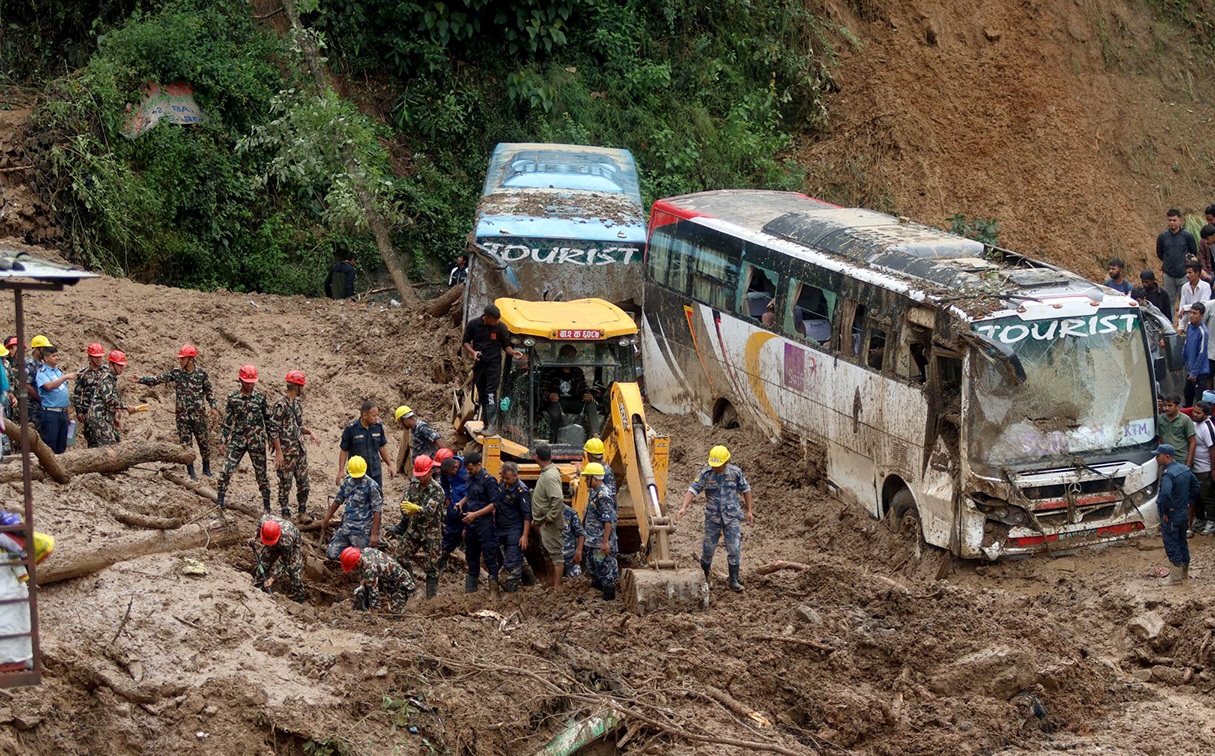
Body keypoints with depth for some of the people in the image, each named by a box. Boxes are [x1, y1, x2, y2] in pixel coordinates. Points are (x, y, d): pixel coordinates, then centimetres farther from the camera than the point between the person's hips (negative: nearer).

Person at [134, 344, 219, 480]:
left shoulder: (202, 374, -3)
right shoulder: (176, 373, -1)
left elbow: (209, 392, 6)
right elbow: (158, 379, -3)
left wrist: (213, 407, -1)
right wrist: (141, 380, -12)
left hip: (199, 414, -1)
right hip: (182, 415, 1)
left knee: (204, 442, 7)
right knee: (185, 444, 1)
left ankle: (206, 469, 25)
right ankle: (191, 473, 10)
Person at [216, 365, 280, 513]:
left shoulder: (260, 398, -1)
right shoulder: (233, 398, 1)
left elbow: (269, 421, 2)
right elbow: (227, 422, 6)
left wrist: (276, 444, 0)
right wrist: (222, 442, 3)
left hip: (256, 441, -1)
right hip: (237, 440, 1)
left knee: (261, 474, 6)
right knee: (226, 470, -9)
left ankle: (267, 505, 19)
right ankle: (219, 503, 0)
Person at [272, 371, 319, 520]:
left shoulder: (298, 402, 11)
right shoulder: (281, 404, -16)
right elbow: (274, 430, -17)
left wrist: (310, 433, 1)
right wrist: (279, 453, -19)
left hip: (300, 450, 8)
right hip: (286, 452, -8)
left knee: (304, 484, 10)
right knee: (285, 484, 3)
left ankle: (303, 513, 21)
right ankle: (285, 515, 12)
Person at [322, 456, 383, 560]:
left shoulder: (372, 486, -14)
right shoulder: (347, 482, 6)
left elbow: (377, 511, -16)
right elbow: (337, 501, 17)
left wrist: (374, 534, -20)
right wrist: (326, 520, 19)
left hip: (361, 531, -6)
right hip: (345, 527, 6)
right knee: (331, 554, 3)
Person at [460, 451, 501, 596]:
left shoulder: (488, 480, -13)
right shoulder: (470, 479, 11)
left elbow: (494, 504, -15)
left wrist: (475, 514, -18)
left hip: (484, 525, -8)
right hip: (470, 524, 8)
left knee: (489, 556, -7)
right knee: (471, 556, 14)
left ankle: (493, 589, -7)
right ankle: (471, 589, 22)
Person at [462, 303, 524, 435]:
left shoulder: (500, 327, -5)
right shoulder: (473, 324, -4)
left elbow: (506, 345, 6)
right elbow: (466, 342, 6)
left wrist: (513, 352, -15)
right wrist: (472, 352, -13)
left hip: (494, 364, -3)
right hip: (479, 364, 3)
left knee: (491, 394, -14)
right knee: (482, 395, 10)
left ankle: (491, 425, -18)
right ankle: (485, 423, 20)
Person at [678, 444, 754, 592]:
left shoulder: (735, 473, -7)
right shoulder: (706, 474, -10)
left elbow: (746, 490, 5)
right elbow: (692, 490, -17)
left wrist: (749, 511, 7)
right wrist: (684, 507, -32)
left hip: (732, 517, 0)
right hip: (712, 518, 0)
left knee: (734, 549, -4)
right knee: (708, 548, 7)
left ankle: (734, 581, 4)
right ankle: (703, 577, 25)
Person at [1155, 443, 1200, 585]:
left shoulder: (1168, 475, -24)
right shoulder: (1185, 469, 4)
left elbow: (1165, 494, -39)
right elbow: (1195, 485, 18)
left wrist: (1164, 512, -25)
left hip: (1171, 516, -9)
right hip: (1184, 513, 9)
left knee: (1172, 547, 0)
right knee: (1182, 543, 20)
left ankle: (1175, 578, 4)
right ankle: (1185, 573, 32)